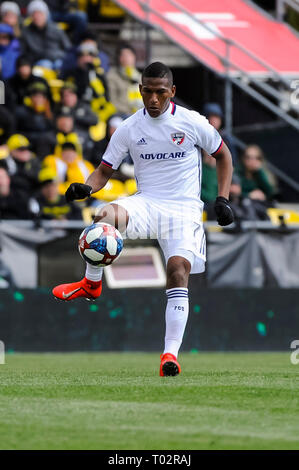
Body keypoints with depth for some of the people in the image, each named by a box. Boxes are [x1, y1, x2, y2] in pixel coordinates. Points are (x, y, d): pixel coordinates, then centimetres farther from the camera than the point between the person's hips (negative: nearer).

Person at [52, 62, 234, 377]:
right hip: (146, 204, 1)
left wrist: (223, 199, 4)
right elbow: (105, 170, 10)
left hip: (184, 208, -1)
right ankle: (91, 284, -11)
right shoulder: (129, 128, 3)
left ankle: (171, 353, -22)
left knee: (178, 270, -23)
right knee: (107, 215, -33)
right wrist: (87, 187, -13)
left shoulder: (192, 122, -1)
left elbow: (223, 156, 14)